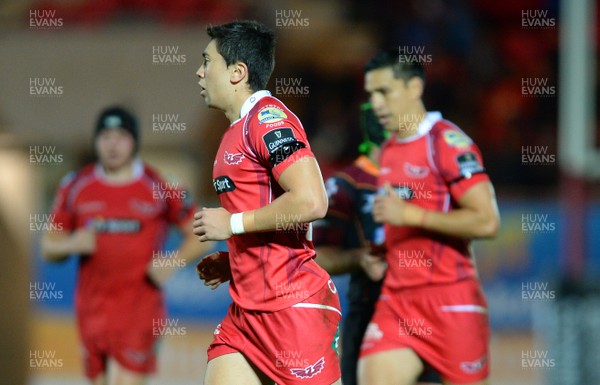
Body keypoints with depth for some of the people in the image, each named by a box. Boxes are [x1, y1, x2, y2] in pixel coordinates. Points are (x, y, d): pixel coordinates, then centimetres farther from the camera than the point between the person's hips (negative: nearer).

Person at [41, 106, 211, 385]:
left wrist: (174, 261, -11)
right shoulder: (75, 187, 7)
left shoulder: (160, 188, 0)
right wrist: (71, 244, -9)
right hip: (92, 308, 4)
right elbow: (49, 248, 12)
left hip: (139, 309, -4)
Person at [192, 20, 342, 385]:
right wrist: (231, 262, 14)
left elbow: (311, 202, -24)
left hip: (293, 304, -10)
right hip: (249, 308, 10)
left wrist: (233, 223, -15)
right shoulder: (238, 130, 19)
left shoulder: (268, 117, -11)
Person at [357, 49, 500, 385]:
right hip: (397, 297, 7)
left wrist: (410, 215, -19)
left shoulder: (448, 143, -10)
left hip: (450, 298, -7)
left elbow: (487, 221, -19)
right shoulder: (387, 150, 15)